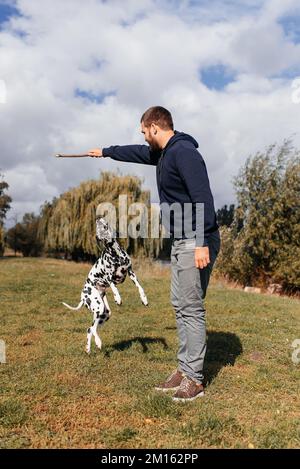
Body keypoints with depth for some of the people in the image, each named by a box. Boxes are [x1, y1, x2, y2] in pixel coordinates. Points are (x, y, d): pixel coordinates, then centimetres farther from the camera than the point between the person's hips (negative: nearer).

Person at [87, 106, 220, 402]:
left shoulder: (184, 152, -14)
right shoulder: (163, 154, 16)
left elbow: (202, 198, -23)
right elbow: (137, 153, 35)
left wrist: (202, 243, -27)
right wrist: (105, 152, 47)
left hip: (195, 243, -10)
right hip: (179, 242, 10)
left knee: (191, 308, -6)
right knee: (180, 306, 11)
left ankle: (194, 379, 4)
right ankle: (184, 369, 20)